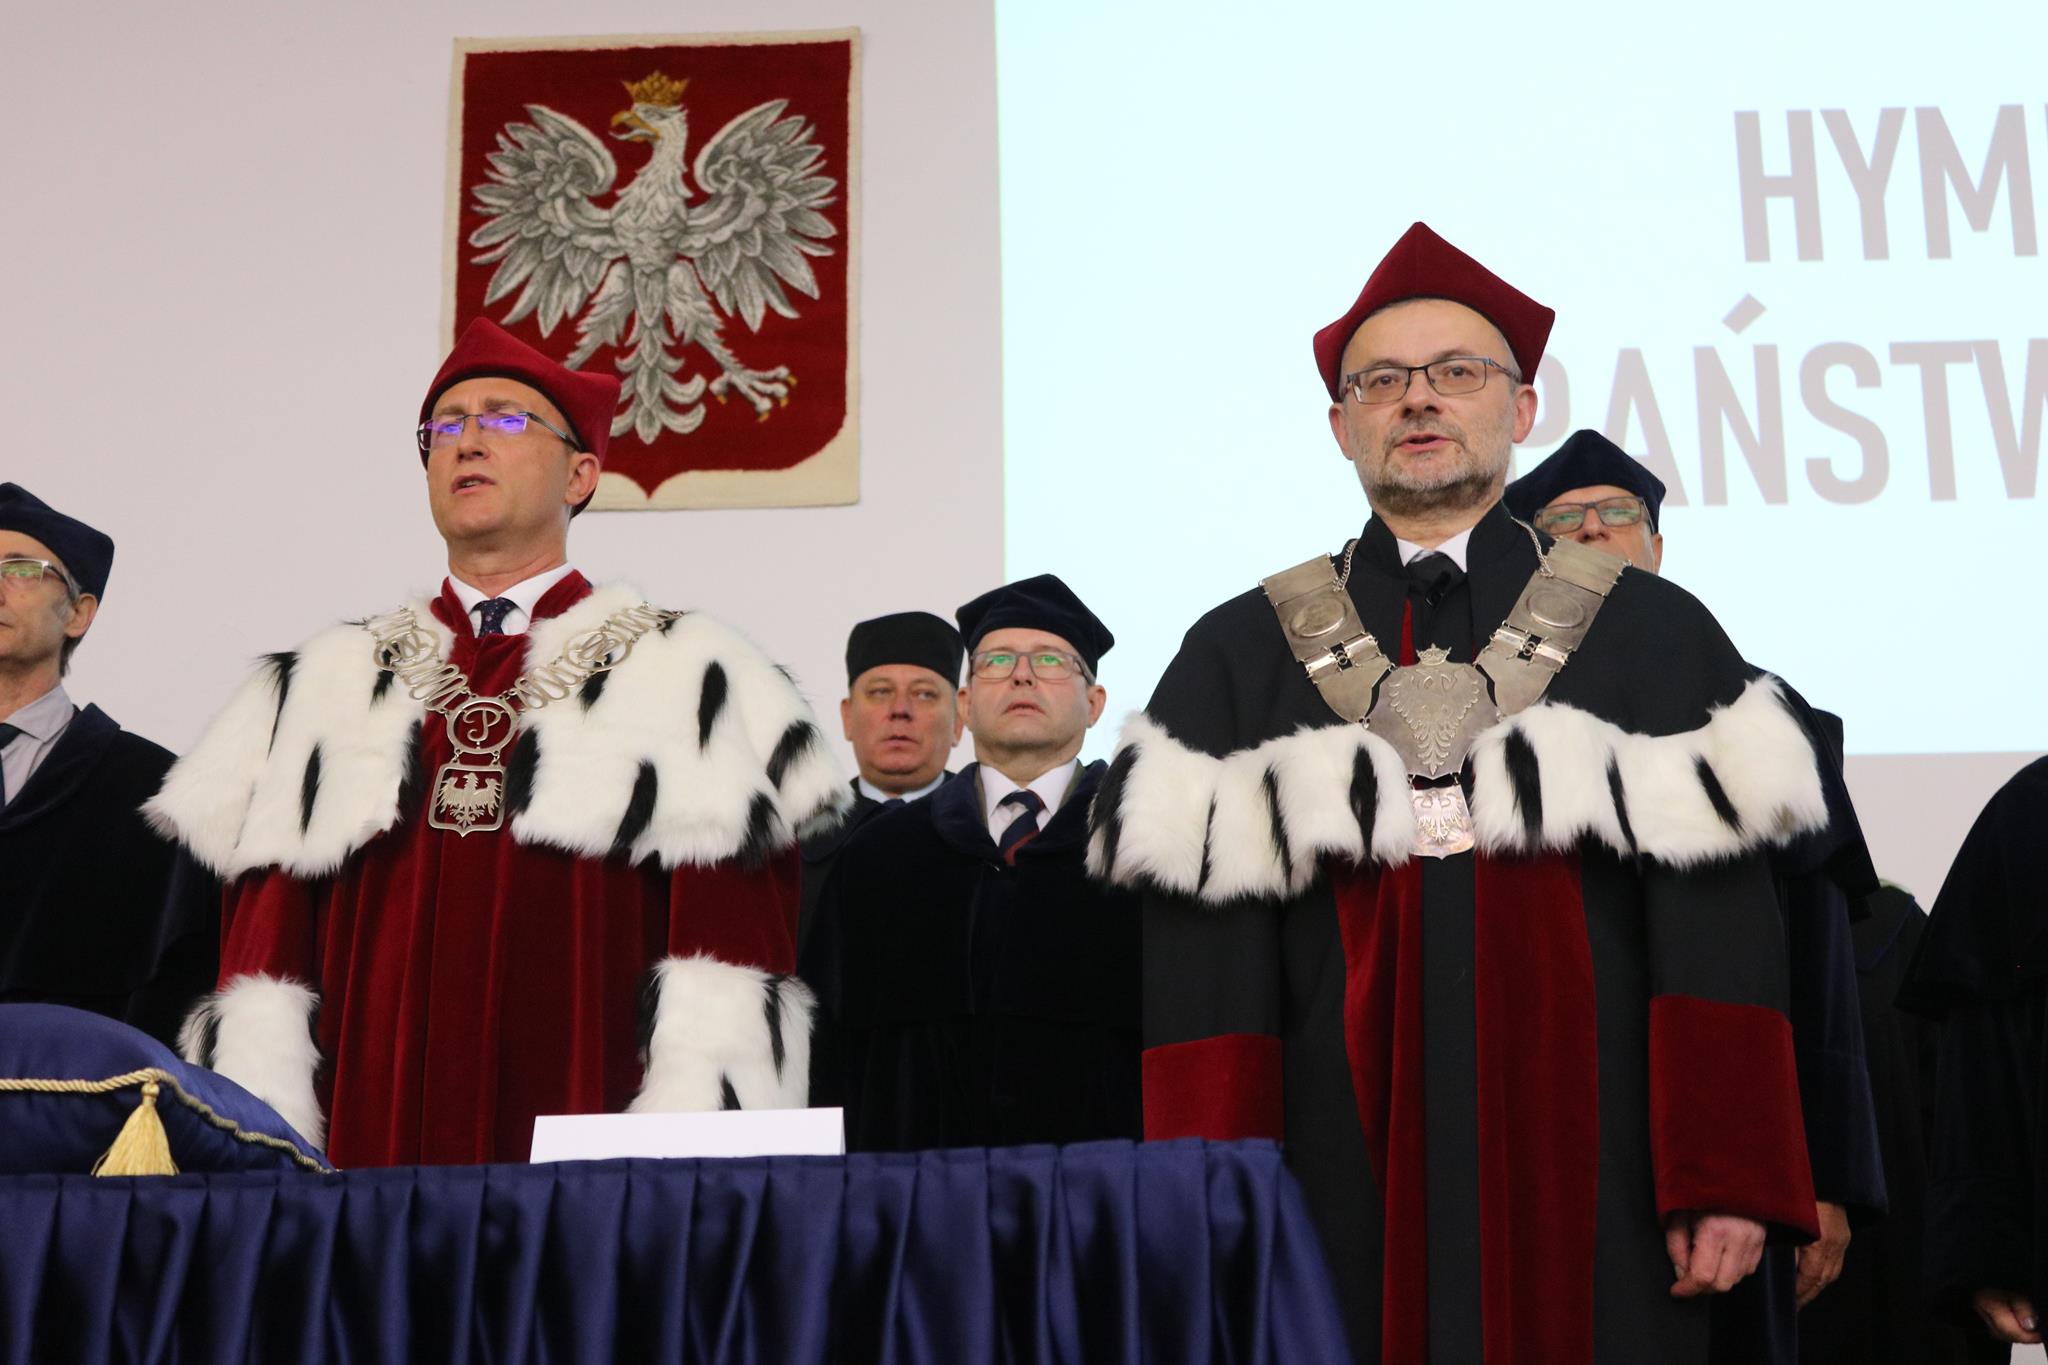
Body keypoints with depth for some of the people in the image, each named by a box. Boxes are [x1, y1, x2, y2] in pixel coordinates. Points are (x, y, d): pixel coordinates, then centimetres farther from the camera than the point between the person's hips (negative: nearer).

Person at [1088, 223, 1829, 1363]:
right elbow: (1203, 977, 1)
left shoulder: (1653, 637, 5)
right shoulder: (1241, 659, 5)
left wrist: (1729, 1188, -7)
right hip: (1346, 1190, 0)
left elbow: (1722, 947, 0)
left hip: (1592, 1194, 0)